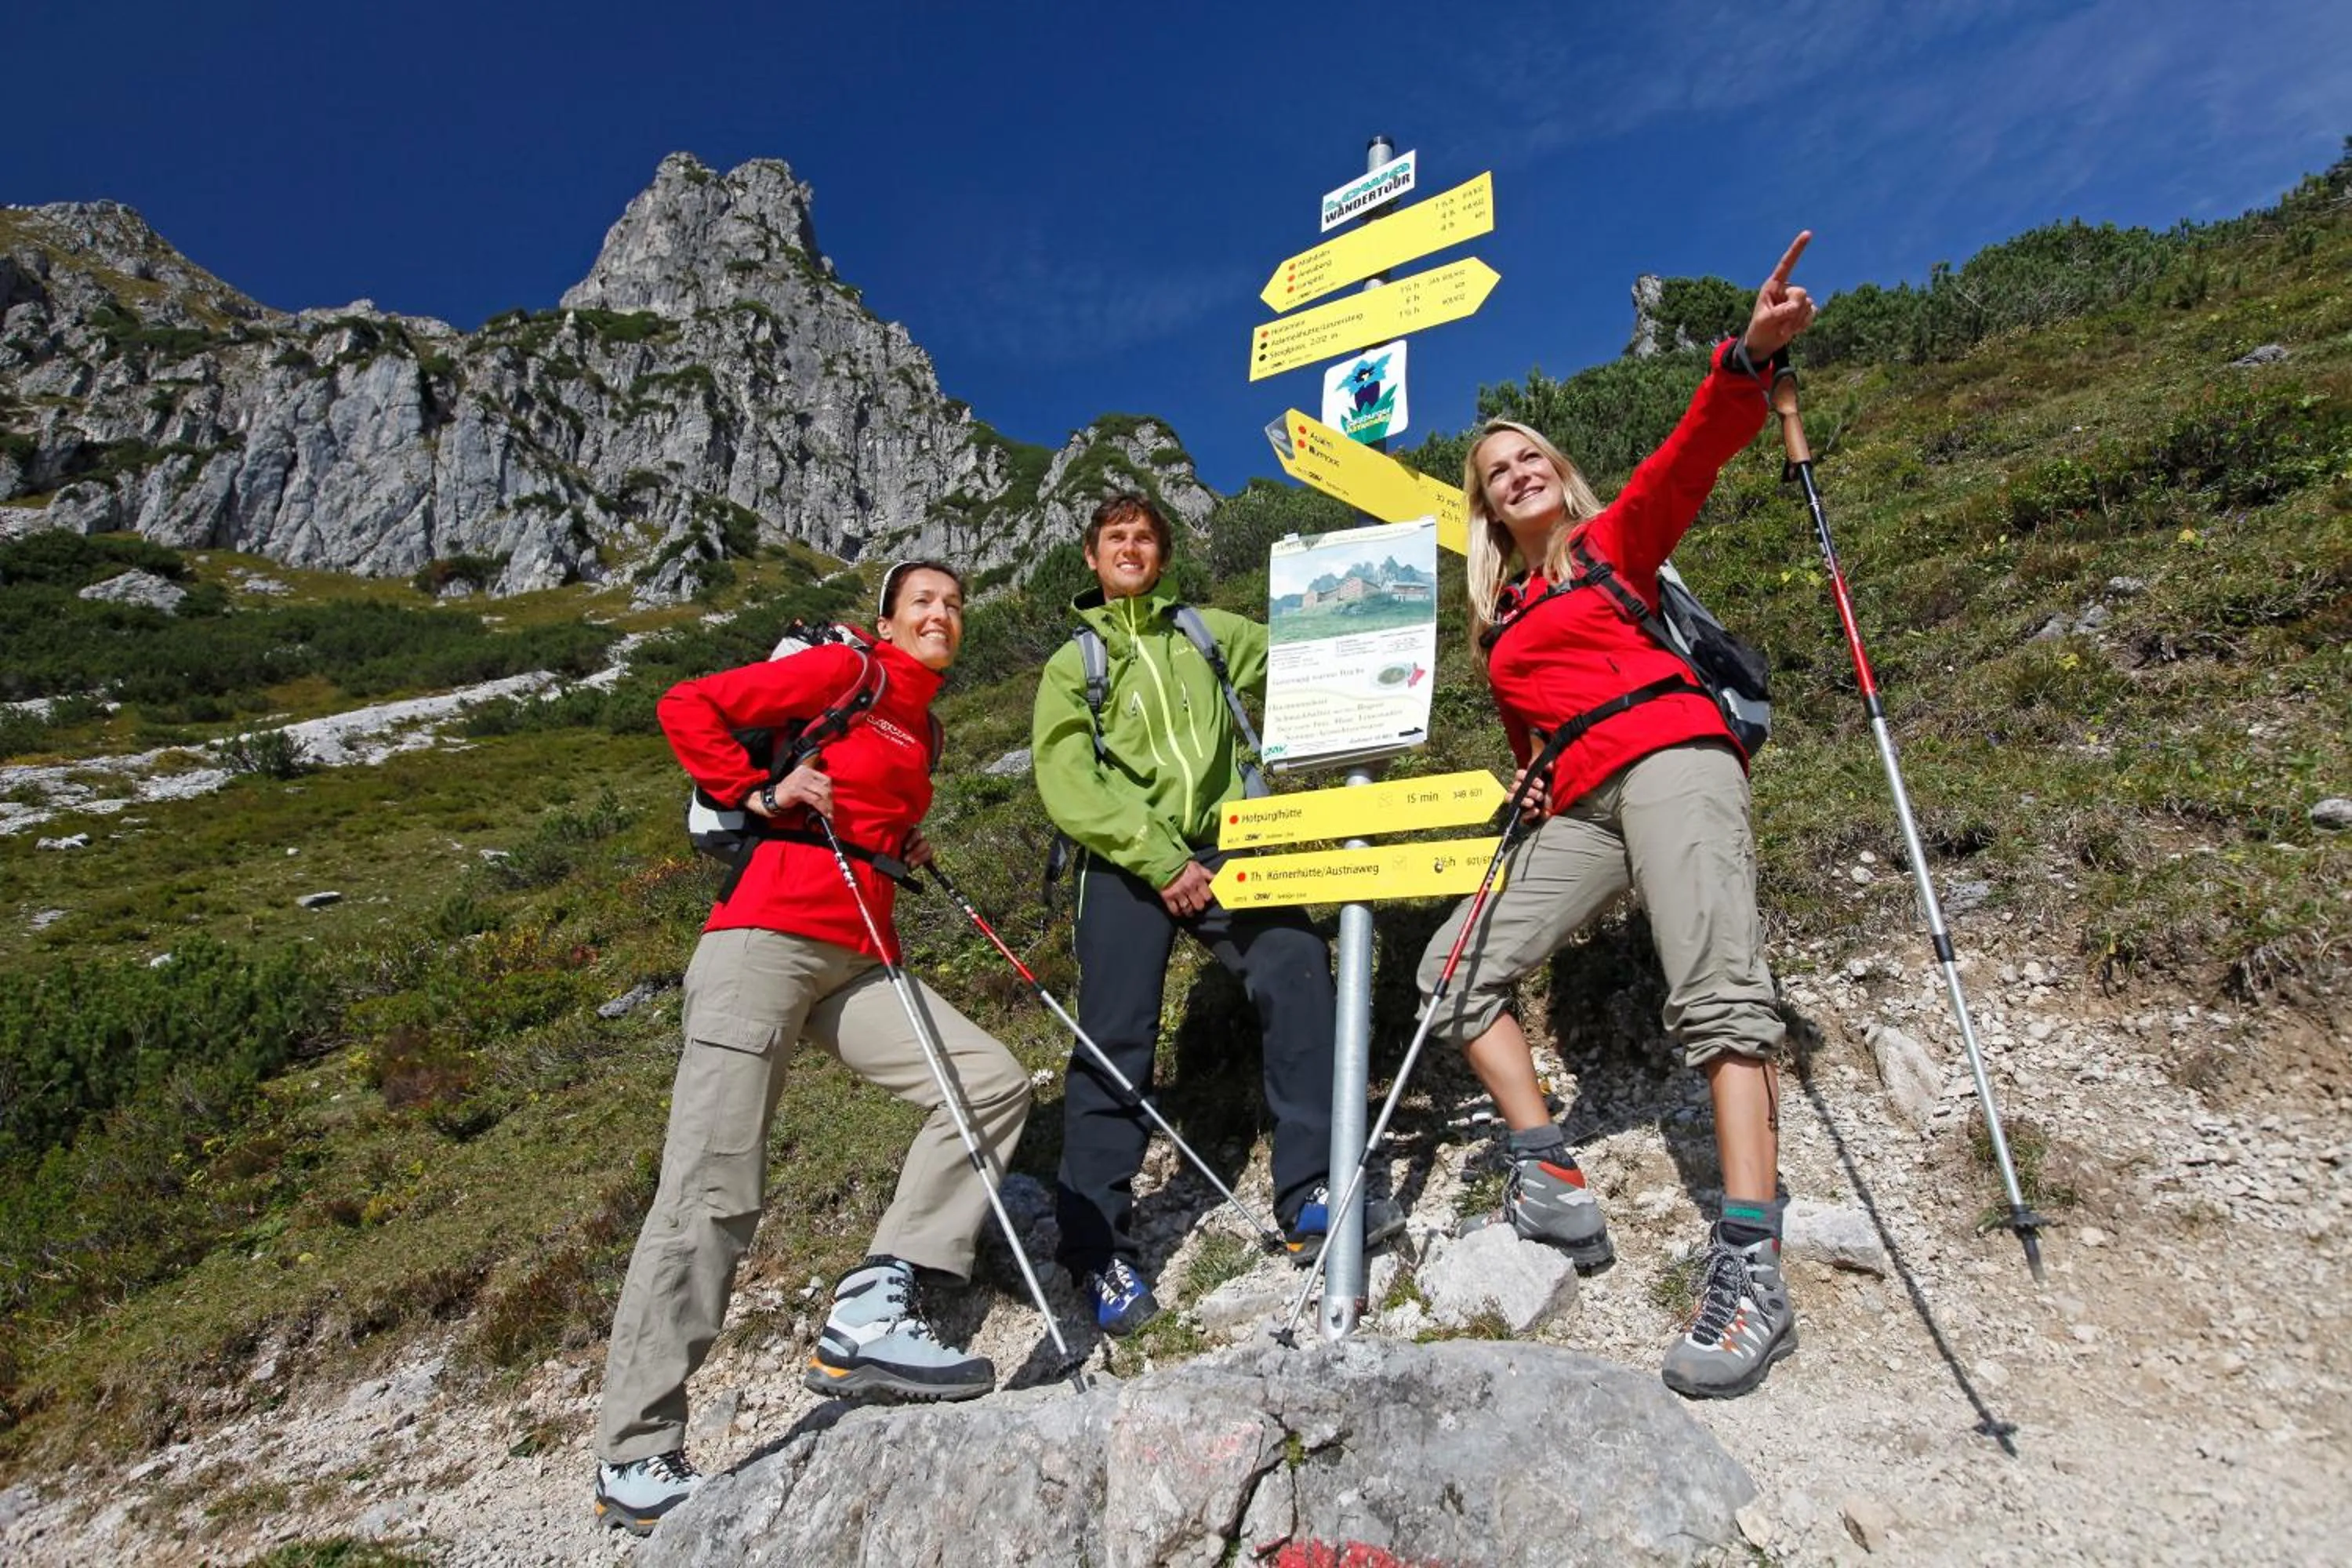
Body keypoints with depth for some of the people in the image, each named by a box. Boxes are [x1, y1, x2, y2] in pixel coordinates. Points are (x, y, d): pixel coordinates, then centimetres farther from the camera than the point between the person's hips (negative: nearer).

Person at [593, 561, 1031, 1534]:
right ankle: (632, 1460, 5)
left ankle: (868, 1318, -4)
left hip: (857, 961, 8)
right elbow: (687, 708, -3)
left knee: (993, 1084, -4)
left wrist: (908, 852, 16)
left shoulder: (922, 726, 22)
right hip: (764, 940, -8)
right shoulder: (846, 673, 1)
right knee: (714, 1197, -8)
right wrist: (759, 794, -7)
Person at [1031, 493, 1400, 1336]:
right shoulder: (1072, 663, 14)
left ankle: (1313, 1197, -15)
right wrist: (1159, 860, -13)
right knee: (1115, 1042, -9)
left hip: (1221, 846, 2)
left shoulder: (1207, 632, 22)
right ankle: (1102, 1252, 2)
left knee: (1297, 966, -22)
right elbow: (1068, 783, -1)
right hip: (1125, 862, -1)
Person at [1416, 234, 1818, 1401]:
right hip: (1579, 810, 6)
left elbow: (1692, 453, -4)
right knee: (1458, 966, -4)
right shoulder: (1500, 617, 24)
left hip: (1671, 756, -6)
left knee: (1715, 992, -23)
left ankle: (1750, 1270, -28)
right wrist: (1531, 785, 3)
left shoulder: (1616, 540, 14)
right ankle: (1551, 1183, -4)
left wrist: (1750, 356, -21)